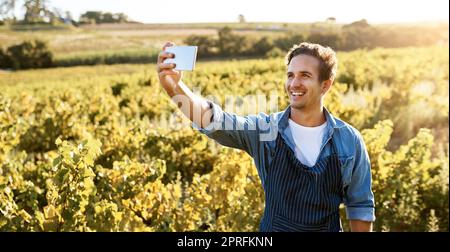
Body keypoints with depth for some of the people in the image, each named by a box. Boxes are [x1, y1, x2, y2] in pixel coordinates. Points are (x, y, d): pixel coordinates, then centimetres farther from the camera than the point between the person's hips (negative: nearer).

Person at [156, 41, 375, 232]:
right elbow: (211, 120, -27)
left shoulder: (348, 139, -8)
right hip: (273, 227, 0)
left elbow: (360, 205, 1)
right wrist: (174, 85, -43)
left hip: (328, 227, 0)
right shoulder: (265, 130, -11)